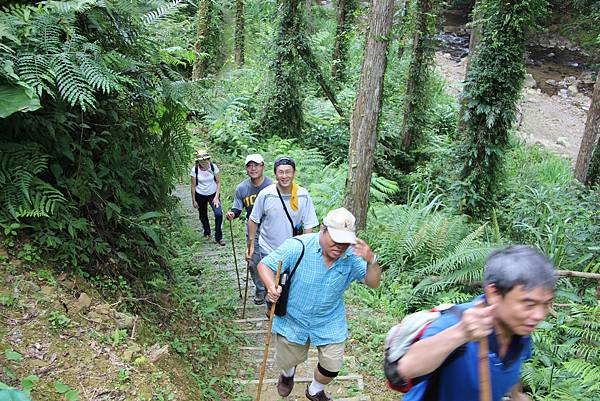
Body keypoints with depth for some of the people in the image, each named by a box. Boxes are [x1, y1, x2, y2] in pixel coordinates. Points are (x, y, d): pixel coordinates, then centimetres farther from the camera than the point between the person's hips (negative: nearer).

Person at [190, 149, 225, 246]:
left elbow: (218, 182, -7)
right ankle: (207, 232, 45)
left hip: (213, 194, -1)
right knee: (203, 215, 16)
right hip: (200, 195, 1)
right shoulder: (195, 170, -14)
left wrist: (216, 197, -13)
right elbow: (193, 186, -5)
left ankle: (218, 237, -1)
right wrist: (193, 200, -2)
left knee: (219, 214, -17)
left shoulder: (213, 167, -14)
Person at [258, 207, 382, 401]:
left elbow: (373, 283, -17)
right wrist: (271, 286, -40)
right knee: (287, 360, 22)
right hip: (293, 319, -1)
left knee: (332, 367, 12)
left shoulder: (352, 255, -17)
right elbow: (265, 264, -19)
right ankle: (288, 373, 63)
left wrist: (372, 260, -37)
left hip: (329, 322, 2)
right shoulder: (298, 246, -26)